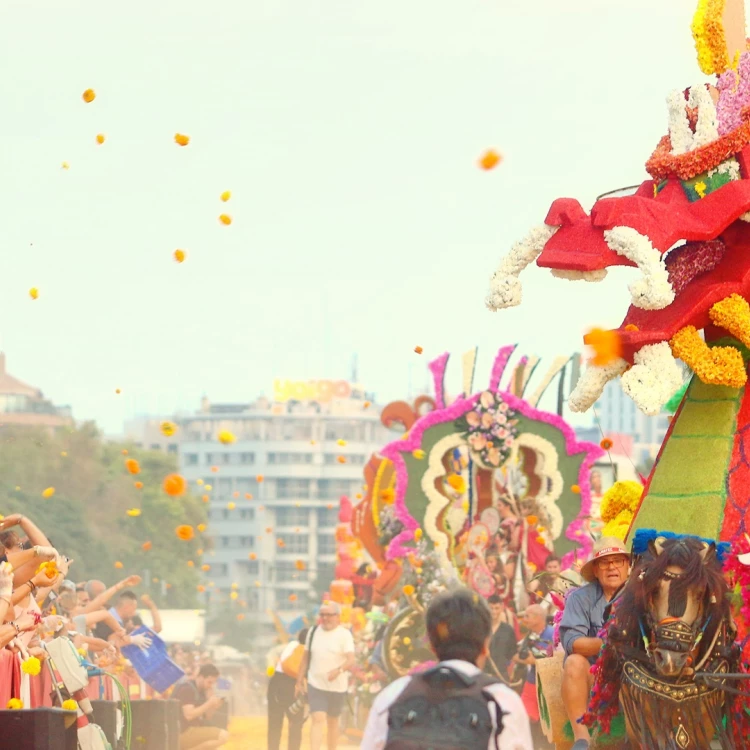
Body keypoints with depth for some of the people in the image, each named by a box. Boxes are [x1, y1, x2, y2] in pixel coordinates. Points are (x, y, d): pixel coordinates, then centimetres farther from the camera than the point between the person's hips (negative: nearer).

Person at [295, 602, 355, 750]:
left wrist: (339, 670, -37)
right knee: (318, 720, -13)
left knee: (333, 721, 13)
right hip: (315, 685, 1)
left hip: (337, 686, -1)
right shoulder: (313, 632, 5)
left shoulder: (344, 634, -6)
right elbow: (306, 658, 13)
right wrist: (299, 681, 11)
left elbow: (351, 660, -17)